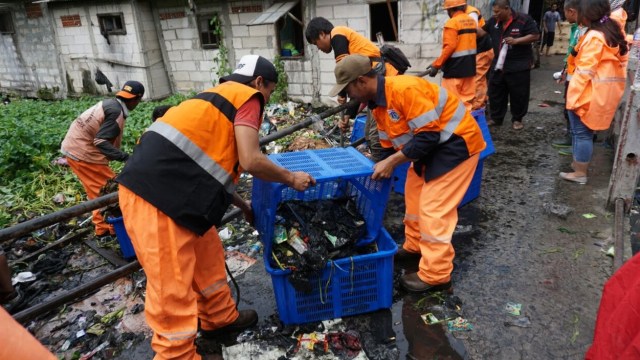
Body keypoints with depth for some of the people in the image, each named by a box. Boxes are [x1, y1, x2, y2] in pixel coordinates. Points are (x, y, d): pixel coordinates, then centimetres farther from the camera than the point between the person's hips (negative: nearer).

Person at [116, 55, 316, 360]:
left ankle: (219, 318, 42)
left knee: (207, 255, 23)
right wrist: (291, 178, 5)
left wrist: (244, 207, 35)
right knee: (172, 287, 0)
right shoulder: (248, 97, 1)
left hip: (161, 184, 10)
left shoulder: (222, 95, 27)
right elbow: (250, 161, -12)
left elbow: (212, 166, 28)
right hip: (157, 193, -10)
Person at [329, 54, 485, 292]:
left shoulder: (405, 89, -29)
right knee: (414, 192, 17)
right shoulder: (378, 105, 2)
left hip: (457, 141, -10)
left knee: (433, 208, -9)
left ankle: (435, 276, 3)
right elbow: (389, 145, 11)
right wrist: (381, 169, 9)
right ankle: (415, 246, 36)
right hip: (433, 144, 10)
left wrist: (392, 162, -25)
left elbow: (428, 135, -28)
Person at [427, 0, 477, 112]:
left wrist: (436, 64, -17)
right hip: (470, 66, 8)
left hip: (455, 68, -8)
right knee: (468, 99, 11)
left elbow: (449, 46, -20)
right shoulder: (472, 21, 13)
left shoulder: (452, 23, -13)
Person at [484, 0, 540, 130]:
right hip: (498, 64, 5)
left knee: (518, 94, 4)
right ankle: (496, 118, 23)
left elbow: (535, 36, -11)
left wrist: (516, 40, -21)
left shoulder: (524, 20, -11)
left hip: (519, 65, -5)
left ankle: (517, 119, 19)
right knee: (495, 92, 10)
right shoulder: (493, 21, 4)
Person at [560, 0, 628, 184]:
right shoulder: (616, 32, 10)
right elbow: (619, 63, 11)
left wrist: (573, 98, -17)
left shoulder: (594, 36, -17)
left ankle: (580, 173, 8)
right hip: (607, 93, 9)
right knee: (586, 131, 18)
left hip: (590, 93, -8)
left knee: (581, 132, 1)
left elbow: (585, 71, -20)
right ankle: (579, 163, 30)